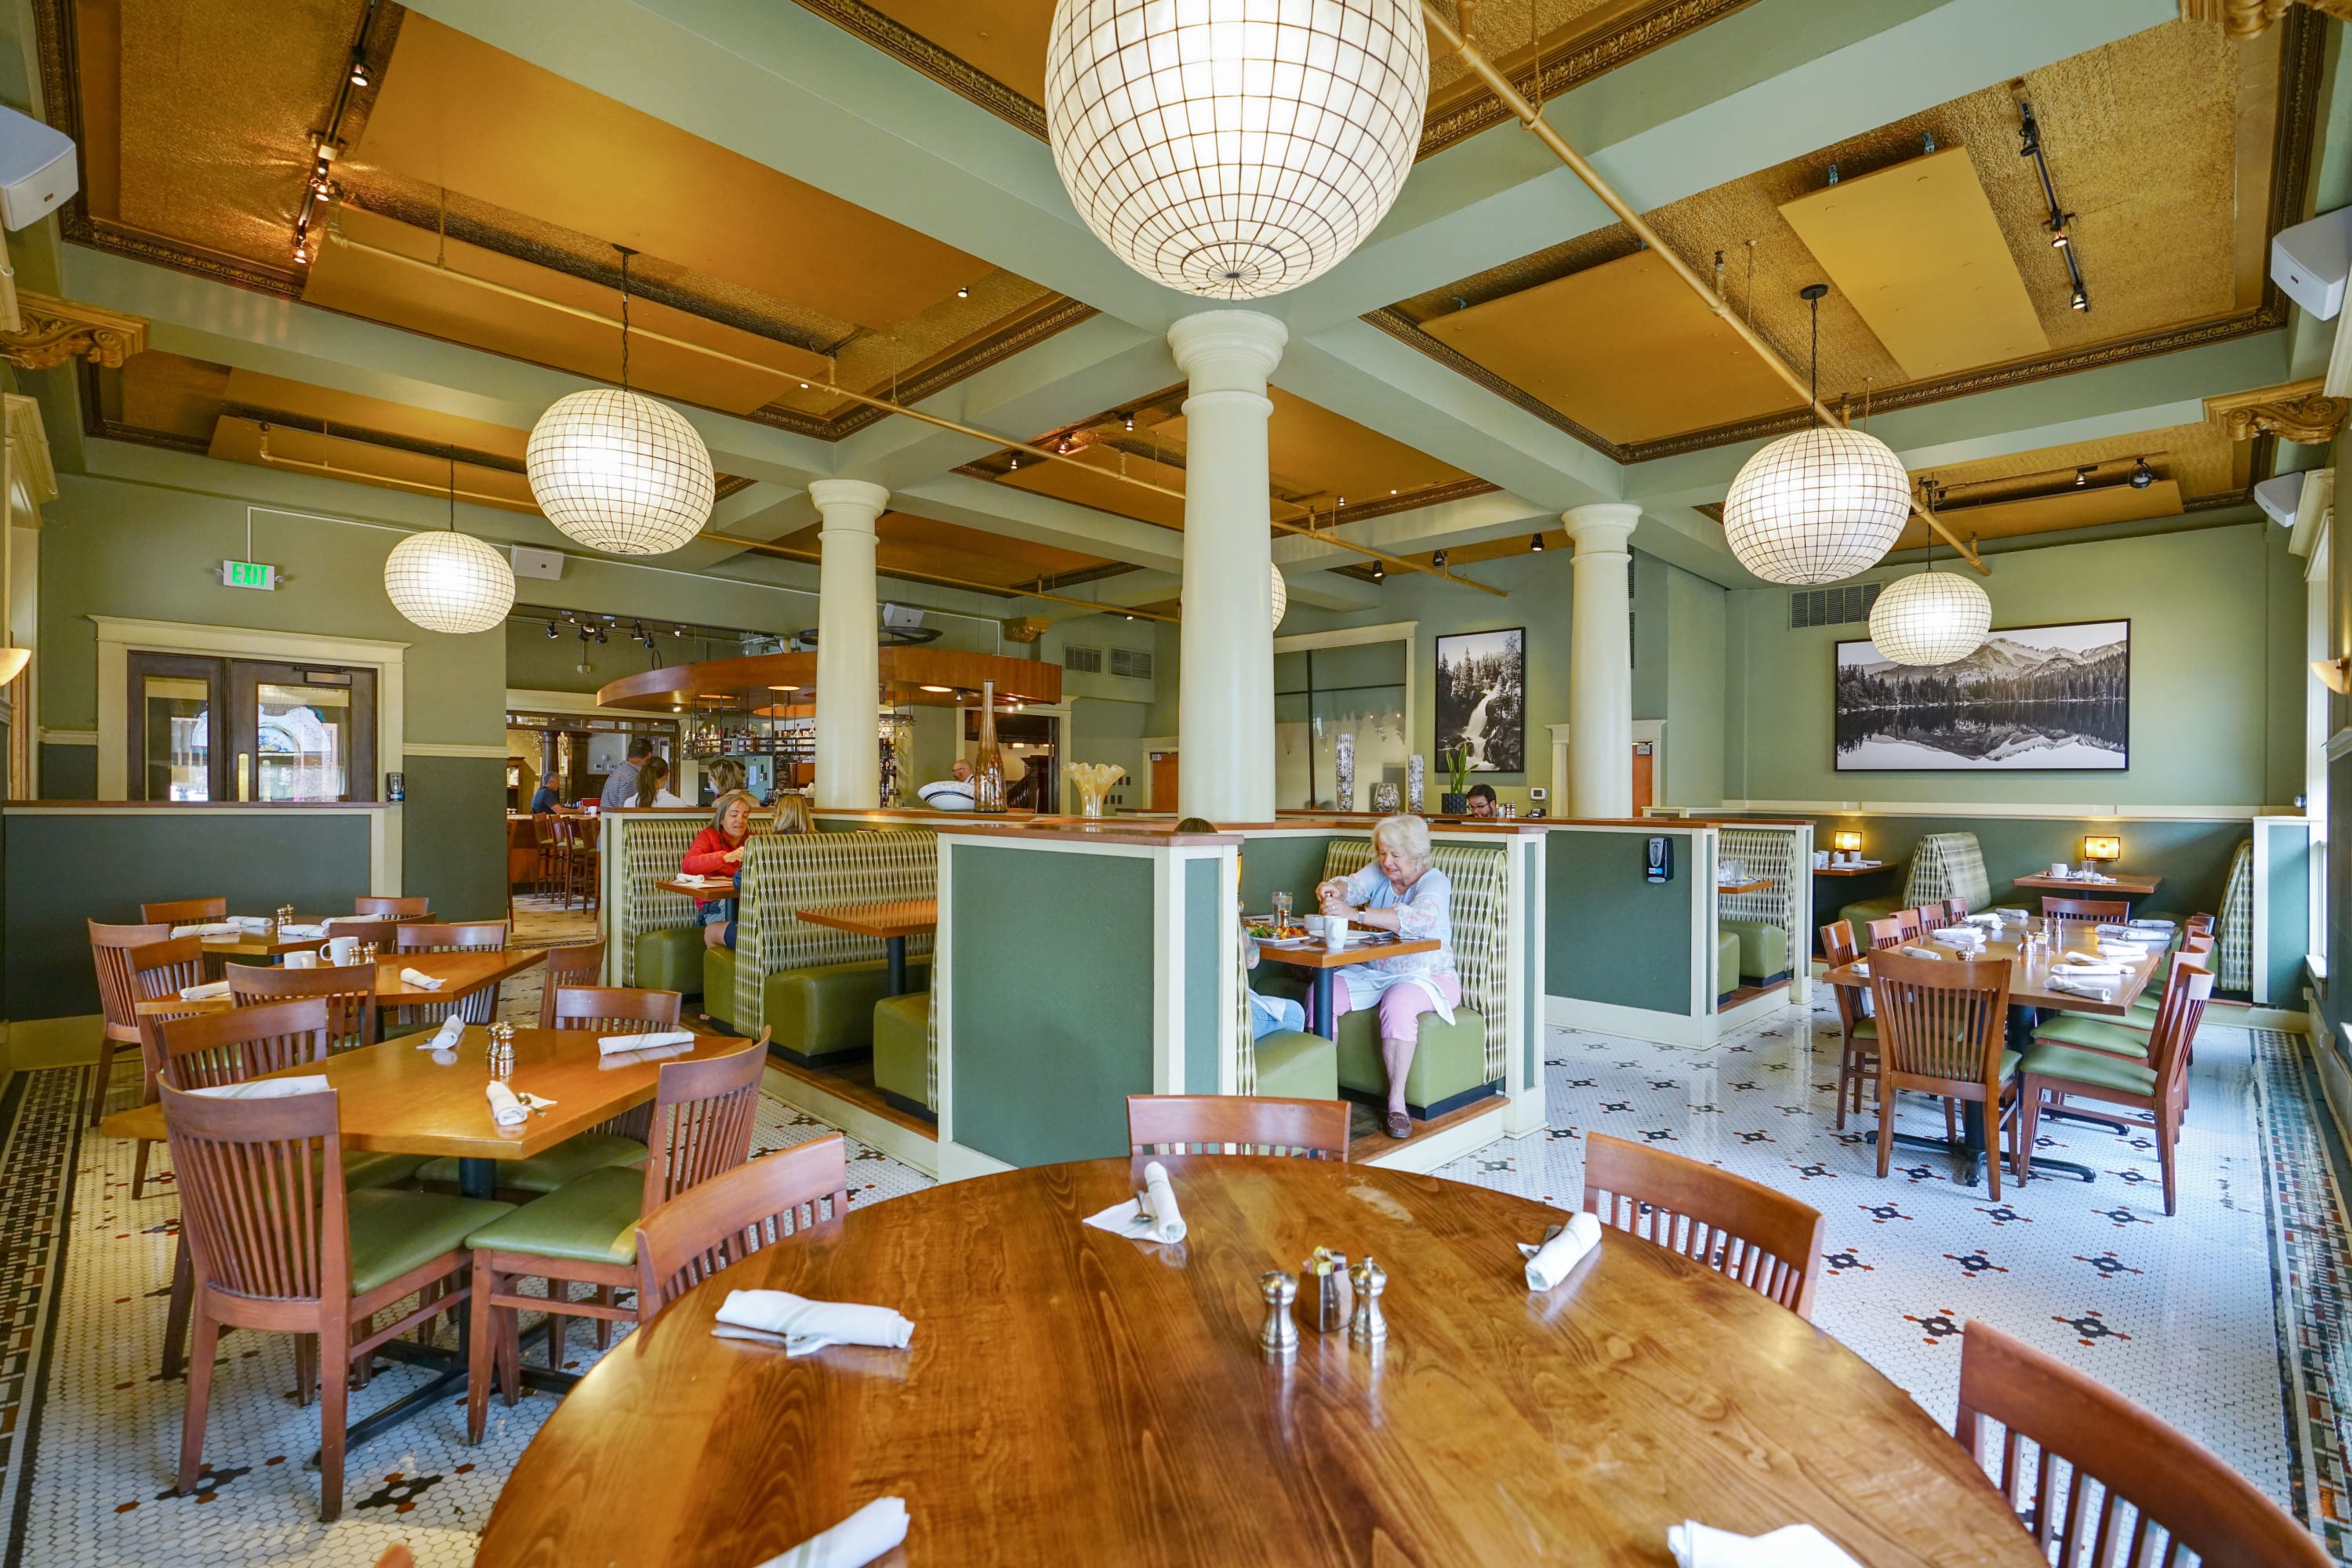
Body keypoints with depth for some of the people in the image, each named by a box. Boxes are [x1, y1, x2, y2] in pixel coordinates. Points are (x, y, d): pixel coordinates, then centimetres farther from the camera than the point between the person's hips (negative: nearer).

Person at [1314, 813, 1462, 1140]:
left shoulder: (1435, 881, -10)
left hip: (1425, 975, -5)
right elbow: (1354, 886, -10)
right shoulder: (1380, 872, 9)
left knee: (1398, 1004, -37)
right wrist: (1334, 889, -36)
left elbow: (1417, 918, -31)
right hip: (1372, 972, 5)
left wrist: (1355, 914, -41)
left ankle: (1397, 1102, -25)